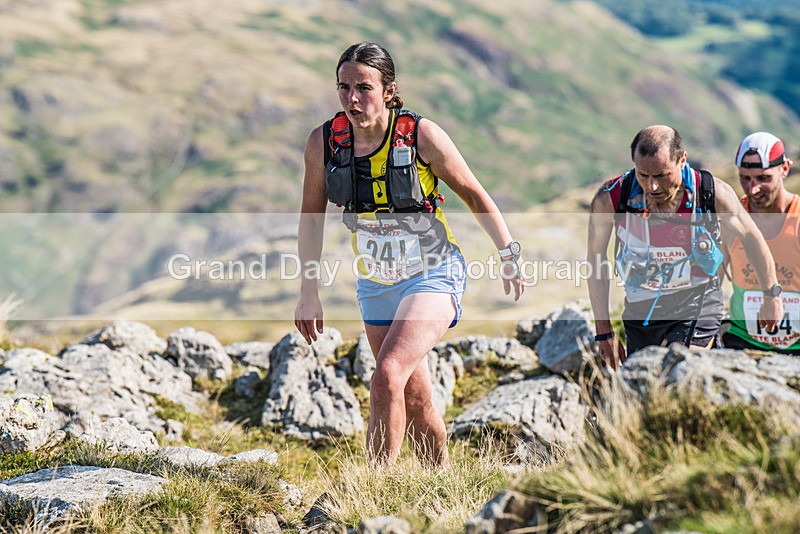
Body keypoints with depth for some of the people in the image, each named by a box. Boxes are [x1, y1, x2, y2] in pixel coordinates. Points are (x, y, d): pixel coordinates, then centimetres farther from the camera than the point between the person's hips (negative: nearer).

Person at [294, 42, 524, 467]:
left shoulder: (421, 135, -18)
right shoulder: (323, 142, -9)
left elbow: (472, 193, -4)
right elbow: (312, 215, 6)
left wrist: (509, 254, 3)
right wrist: (309, 291, 7)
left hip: (433, 277, -4)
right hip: (375, 283, 5)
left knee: (387, 377, -25)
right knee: (414, 401, 12)